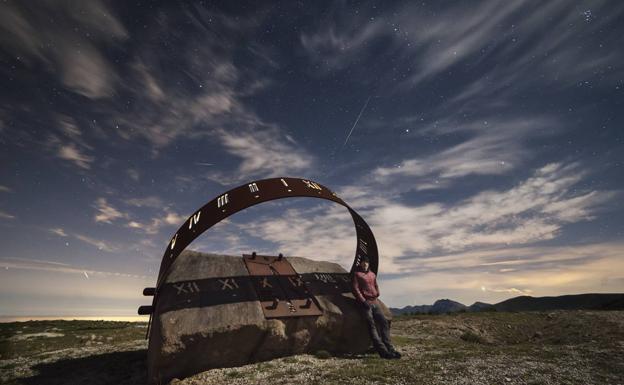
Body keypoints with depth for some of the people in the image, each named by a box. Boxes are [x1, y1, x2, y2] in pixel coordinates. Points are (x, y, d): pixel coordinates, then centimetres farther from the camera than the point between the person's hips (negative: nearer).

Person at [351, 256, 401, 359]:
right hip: (365, 303, -6)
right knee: (371, 325, -12)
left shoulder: (372, 274, 21)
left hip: (375, 302, 6)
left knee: (384, 322, -3)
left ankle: (389, 348, 1)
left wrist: (377, 295, 10)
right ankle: (382, 351, -14)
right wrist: (363, 301, -12)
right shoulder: (357, 274, 1)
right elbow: (355, 289, -5)